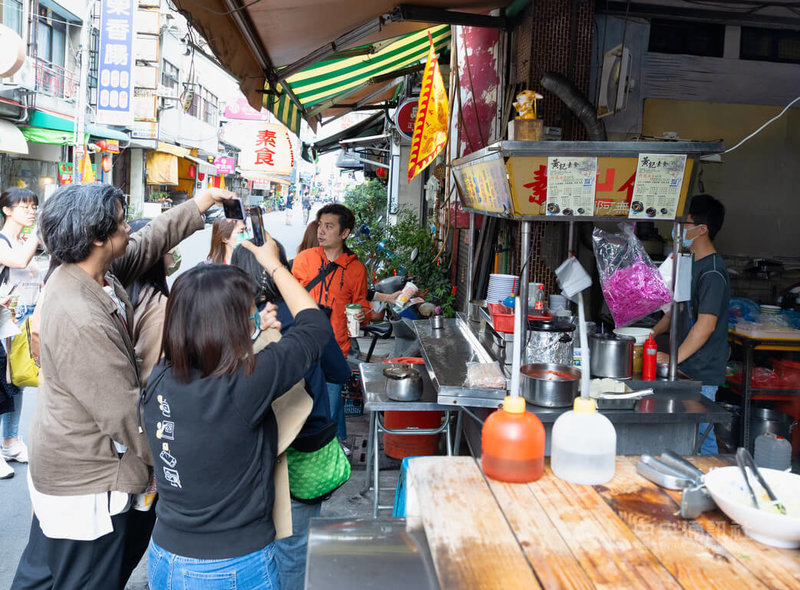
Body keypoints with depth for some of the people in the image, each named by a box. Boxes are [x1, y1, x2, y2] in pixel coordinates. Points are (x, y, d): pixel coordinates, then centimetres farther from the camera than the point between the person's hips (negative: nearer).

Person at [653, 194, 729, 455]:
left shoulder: (712, 272, -17)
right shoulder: (694, 265, 14)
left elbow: (706, 325, -23)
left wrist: (674, 358, -20)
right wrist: (650, 334, 15)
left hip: (702, 373, -9)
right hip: (687, 369, 9)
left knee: (700, 437, -3)